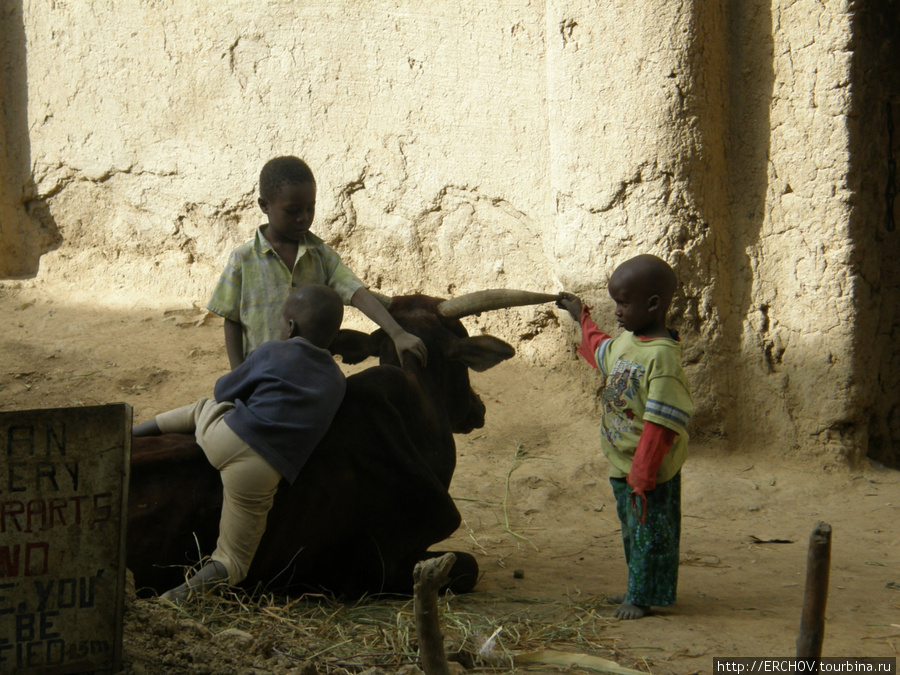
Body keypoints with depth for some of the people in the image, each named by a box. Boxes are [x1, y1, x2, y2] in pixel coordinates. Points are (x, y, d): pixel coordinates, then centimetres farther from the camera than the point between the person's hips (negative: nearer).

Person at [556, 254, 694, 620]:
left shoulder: (662, 357, -25)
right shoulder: (626, 342, 3)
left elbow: (660, 425, -27)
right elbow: (601, 352, 31)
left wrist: (642, 477, -26)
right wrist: (582, 316, 41)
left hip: (651, 470, -9)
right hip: (623, 466, 9)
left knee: (649, 531, 4)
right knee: (632, 530, 19)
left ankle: (644, 596, 16)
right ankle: (638, 590, 32)